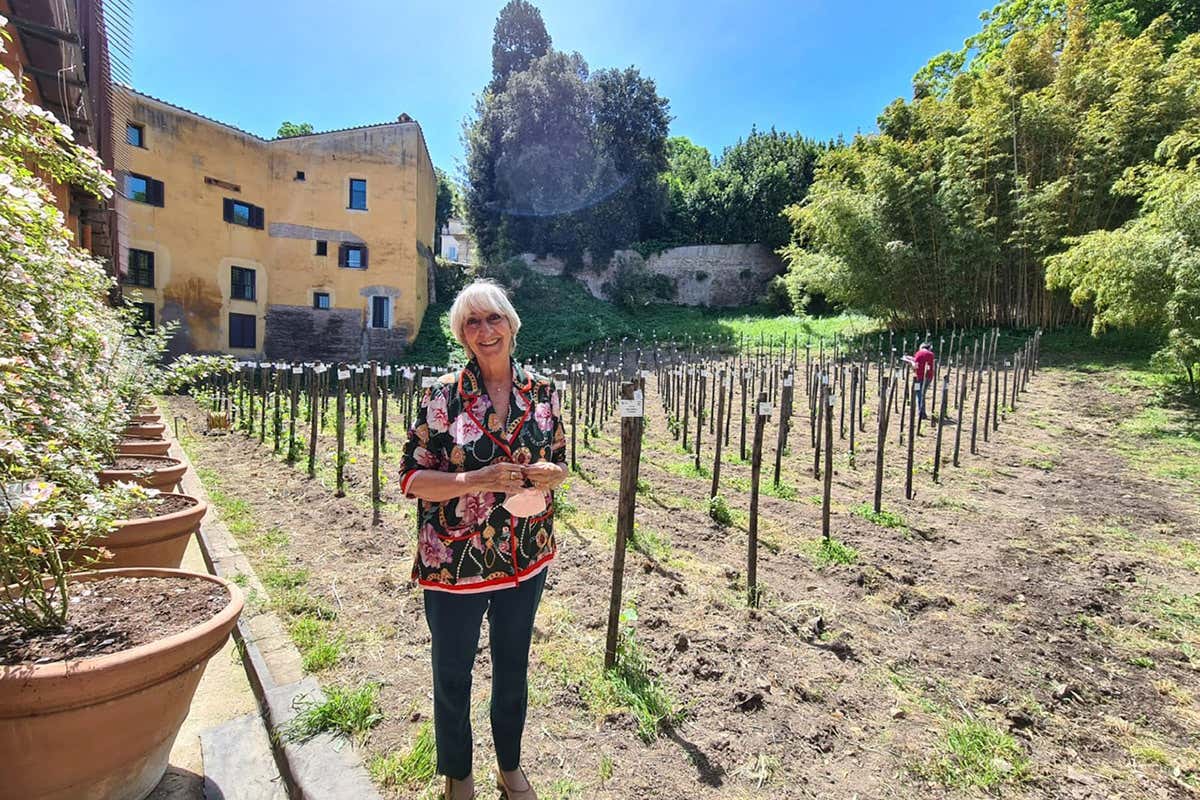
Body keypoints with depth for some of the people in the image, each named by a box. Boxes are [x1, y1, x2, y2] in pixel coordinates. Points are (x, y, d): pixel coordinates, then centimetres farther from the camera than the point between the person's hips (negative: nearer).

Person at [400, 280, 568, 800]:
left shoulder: (542, 392, -2)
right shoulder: (442, 396, -12)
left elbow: (559, 462, 6)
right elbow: (411, 478, -10)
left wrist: (546, 475, -17)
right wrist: (475, 480, -26)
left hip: (526, 559, 3)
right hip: (455, 561, -2)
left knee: (512, 668, 23)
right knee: (452, 674, 18)